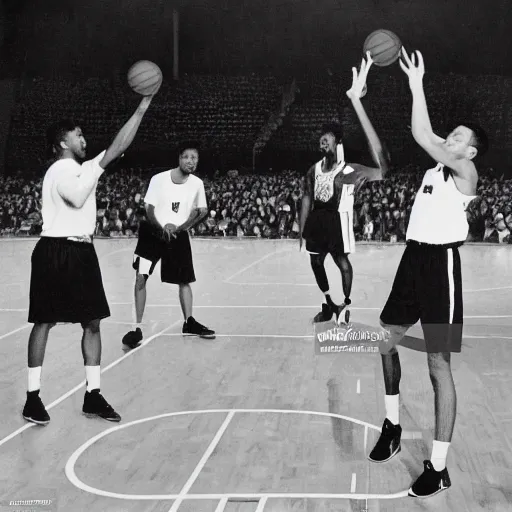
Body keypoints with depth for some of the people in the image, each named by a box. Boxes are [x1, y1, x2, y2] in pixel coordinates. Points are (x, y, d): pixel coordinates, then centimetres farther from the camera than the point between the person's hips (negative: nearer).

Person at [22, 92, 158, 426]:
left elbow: (118, 147, 12)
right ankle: (33, 397, 8)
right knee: (44, 323, 0)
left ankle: (93, 395, 12)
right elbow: (77, 198, -26)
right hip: (56, 252, -8)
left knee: (93, 323, 6)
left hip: (82, 252, 8)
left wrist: (142, 108, 8)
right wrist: (96, 168, -12)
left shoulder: (82, 170, 15)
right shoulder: (59, 171, -9)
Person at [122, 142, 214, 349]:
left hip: (179, 235, 3)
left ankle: (189, 323, 27)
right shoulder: (159, 179, -14)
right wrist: (162, 228, -27)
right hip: (153, 233, -3)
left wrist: (178, 228, -8)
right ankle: (137, 328, -7)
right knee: (141, 277, -13)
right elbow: (149, 209, -10)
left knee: (184, 280, 11)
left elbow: (200, 212, 5)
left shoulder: (197, 184, -5)